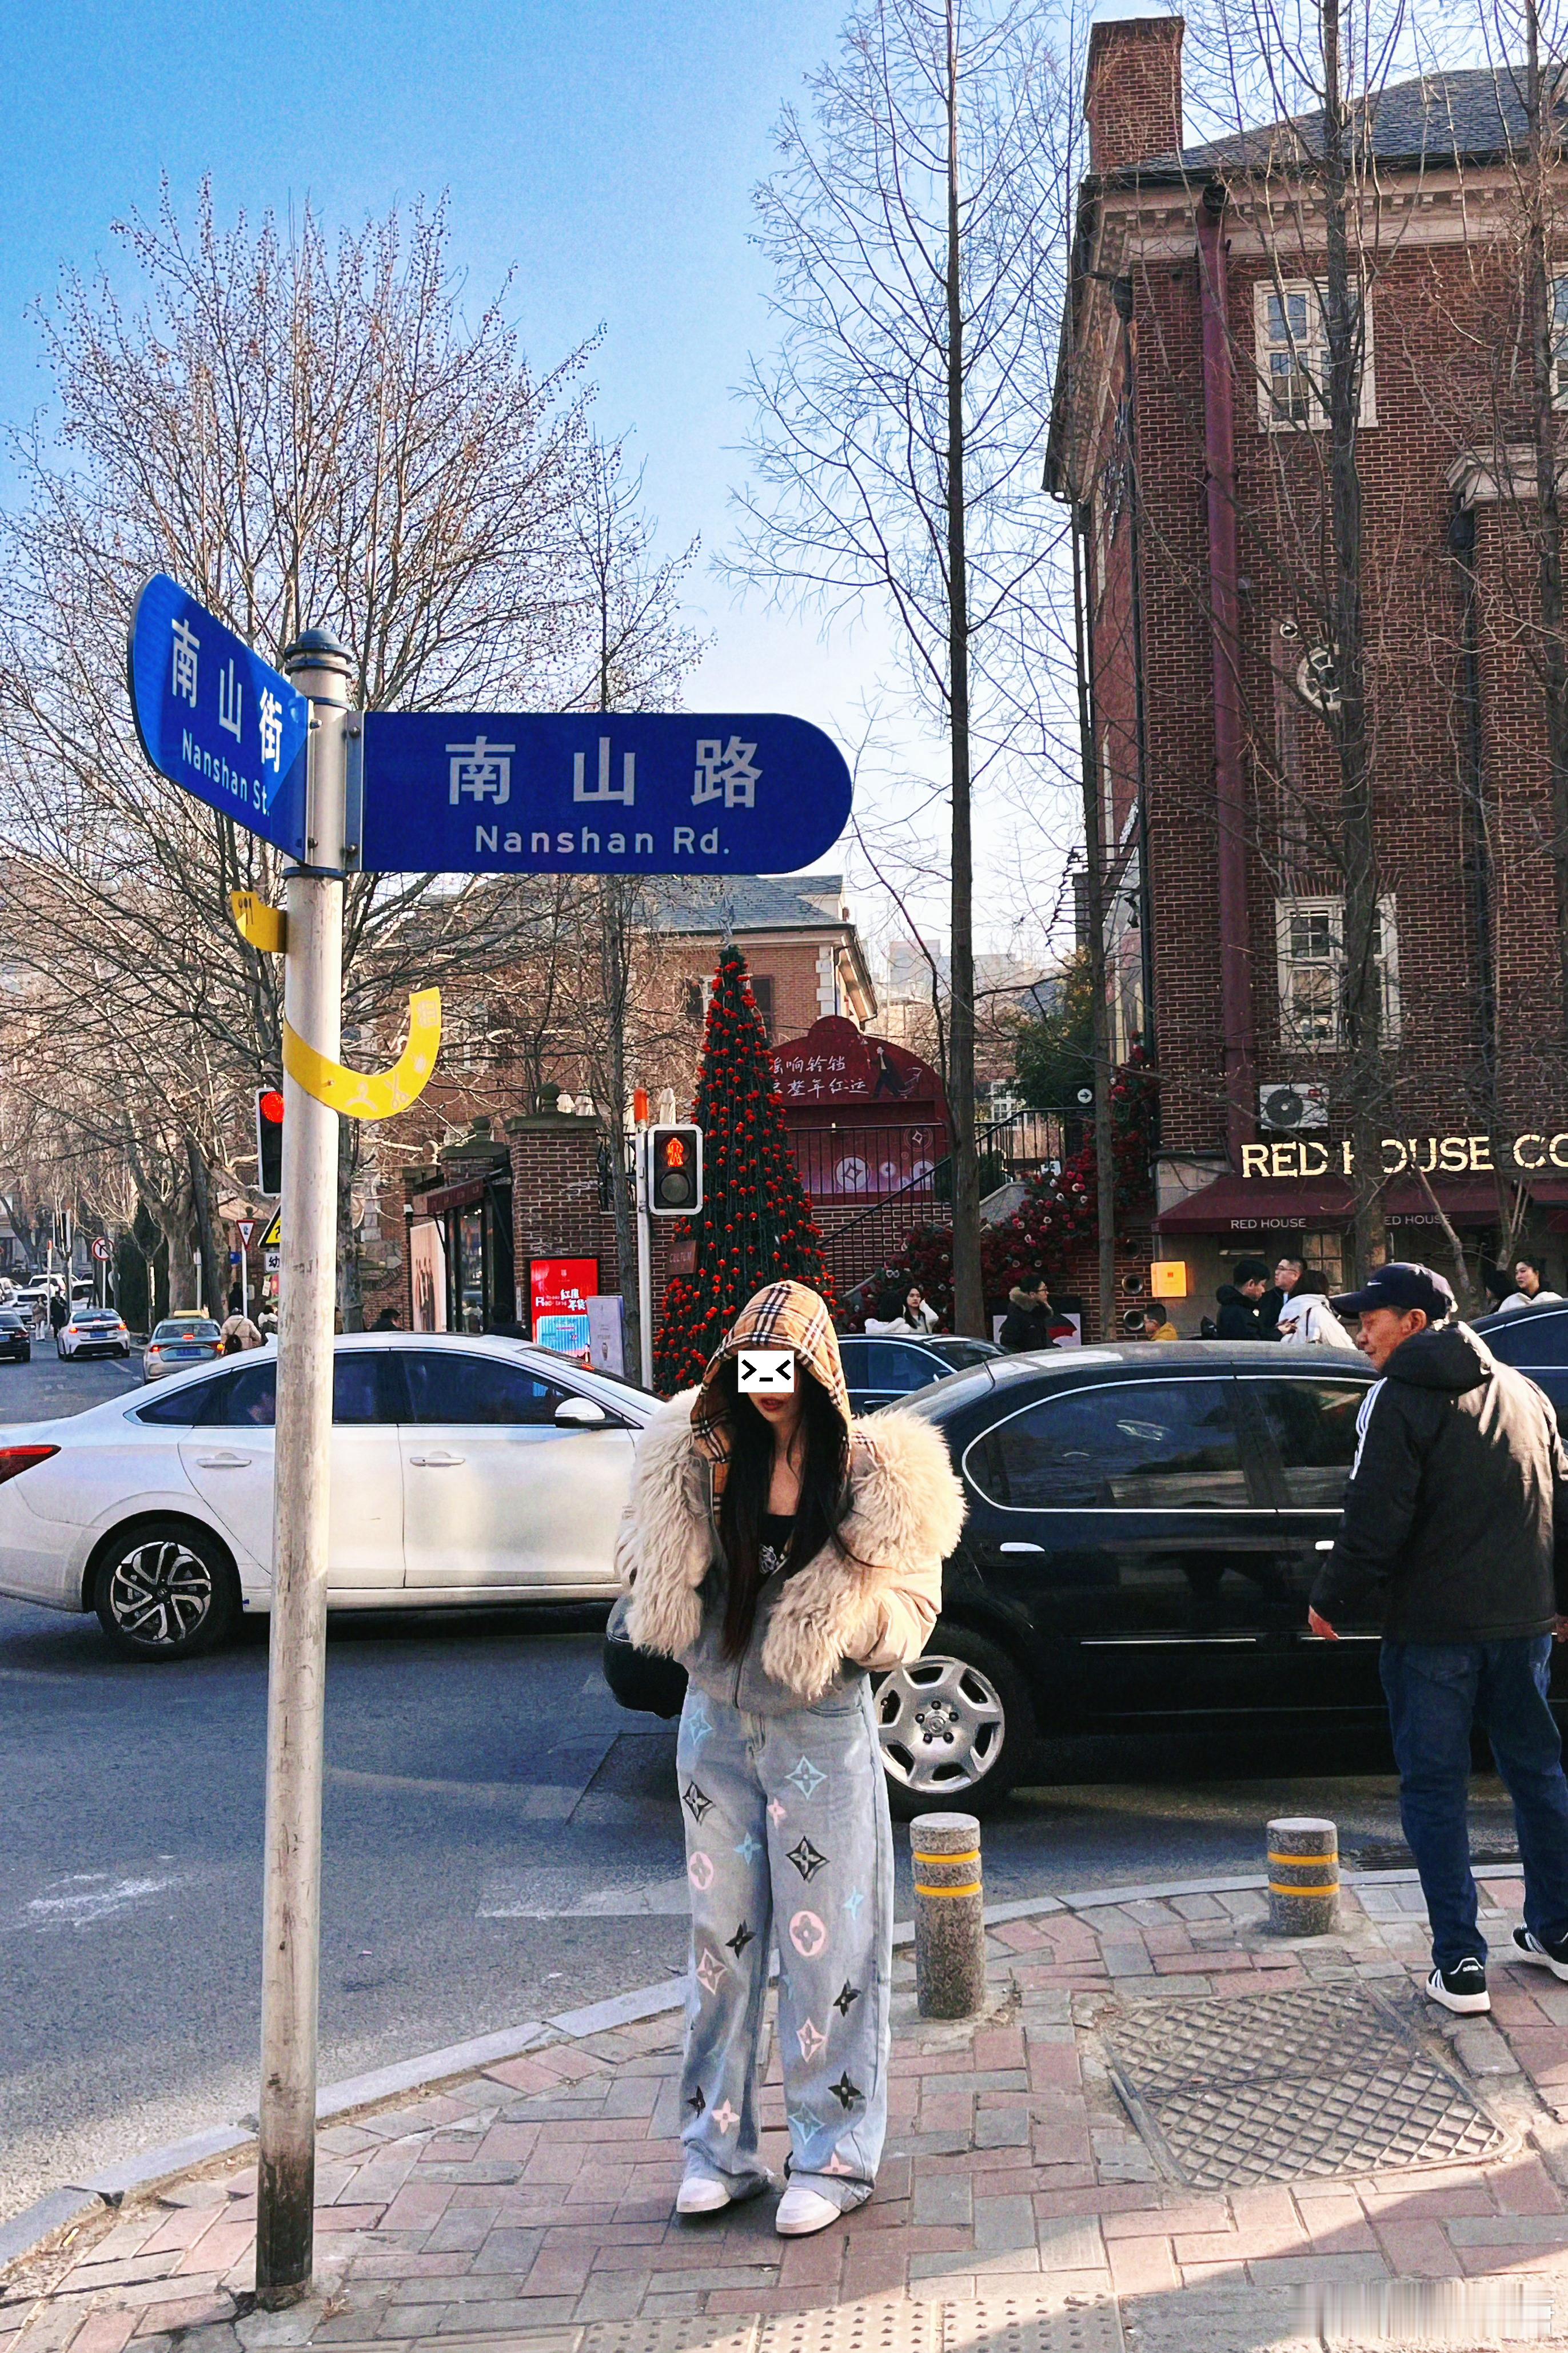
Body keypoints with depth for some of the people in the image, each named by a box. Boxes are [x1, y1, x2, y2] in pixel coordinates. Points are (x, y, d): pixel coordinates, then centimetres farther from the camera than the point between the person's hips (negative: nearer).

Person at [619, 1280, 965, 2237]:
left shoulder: (869, 1473, -8)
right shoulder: (702, 1458, 1)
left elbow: (908, 1603, -4)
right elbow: (662, 1580, 12)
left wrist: (854, 1612, -21)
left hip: (822, 1731, -3)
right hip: (717, 1722, 3)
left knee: (826, 1943, 2)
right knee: (722, 1934, 11)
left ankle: (833, 2158, 16)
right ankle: (719, 2147, 23)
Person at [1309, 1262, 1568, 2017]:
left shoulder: (1400, 1398, -11)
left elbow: (1374, 1522, -16)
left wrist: (1331, 1601, -4)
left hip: (1432, 1628, -7)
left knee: (1434, 1789, 2)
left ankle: (1460, 1966, 2)